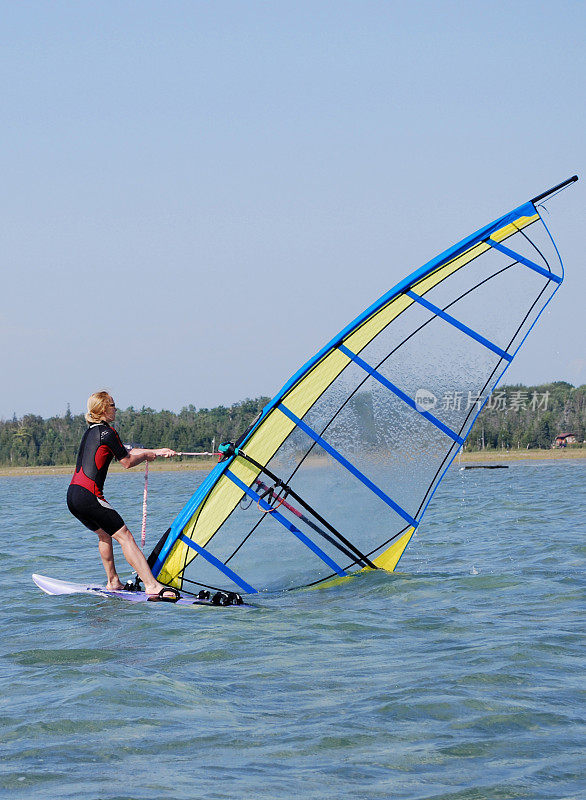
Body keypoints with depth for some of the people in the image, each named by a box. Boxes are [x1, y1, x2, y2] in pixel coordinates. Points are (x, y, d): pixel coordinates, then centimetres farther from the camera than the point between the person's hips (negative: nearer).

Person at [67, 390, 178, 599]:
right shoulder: (107, 433, -7)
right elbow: (127, 462, 2)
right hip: (89, 496, -9)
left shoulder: (90, 432, 20)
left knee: (104, 533, 27)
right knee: (125, 536, -8)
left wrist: (157, 451, 32)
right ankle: (152, 586, -14)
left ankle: (113, 583, 29)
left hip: (72, 496, 9)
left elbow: (127, 451, 28)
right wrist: (147, 455, 21)